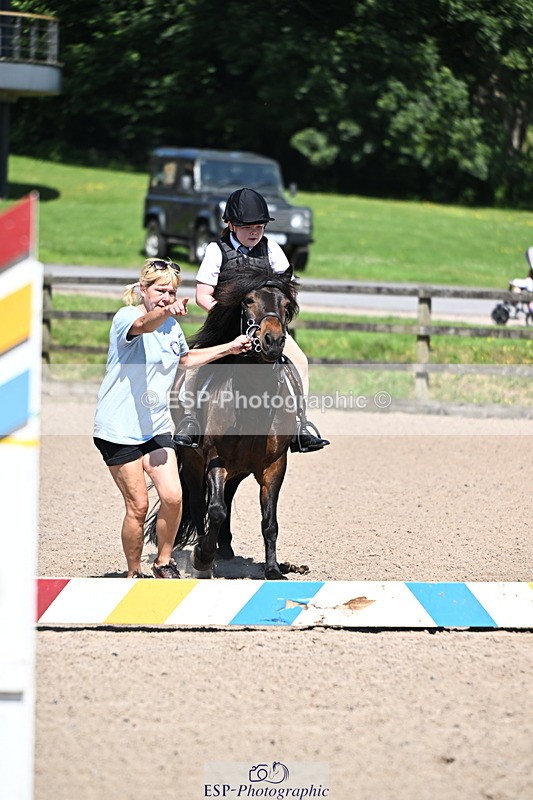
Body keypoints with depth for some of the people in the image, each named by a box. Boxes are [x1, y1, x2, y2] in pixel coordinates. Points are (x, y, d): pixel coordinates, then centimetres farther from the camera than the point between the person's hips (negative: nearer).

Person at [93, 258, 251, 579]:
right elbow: (144, 324, -38)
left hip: (157, 426, 6)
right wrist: (167, 311, -59)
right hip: (120, 428, -6)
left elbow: (185, 358, 32)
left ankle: (164, 562, 14)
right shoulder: (126, 317, -12)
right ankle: (134, 573, 12)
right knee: (138, 505, -5)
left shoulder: (172, 326, 11)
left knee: (173, 497, -7)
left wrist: (229, 348, 26)